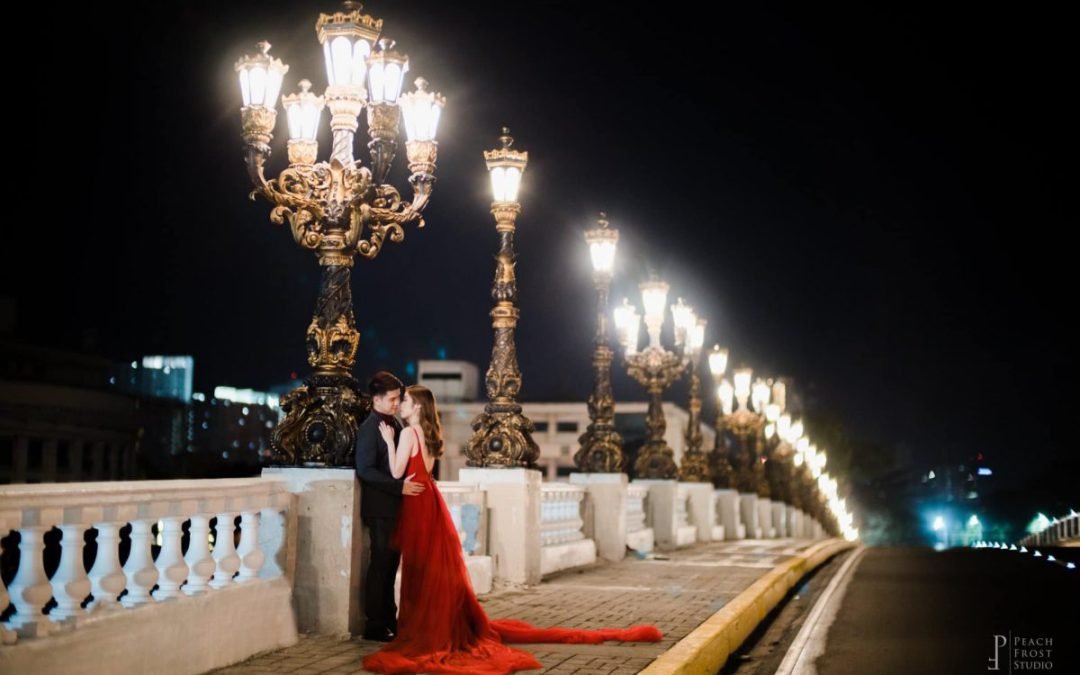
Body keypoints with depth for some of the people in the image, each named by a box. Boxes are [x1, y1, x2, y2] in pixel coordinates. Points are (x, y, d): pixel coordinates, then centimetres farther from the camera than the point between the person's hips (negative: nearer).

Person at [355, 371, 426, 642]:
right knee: (380, 565, -3)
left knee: (390, 564, 12)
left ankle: (389, 619, 20)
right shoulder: (369, 428, -12)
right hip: (380, 508, -8)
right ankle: (375, 625, 3)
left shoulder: (393, 425, 14)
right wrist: (399, 486, -23)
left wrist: (406, 483, 6)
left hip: (395, 507, 8)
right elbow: (365, 470, -19)